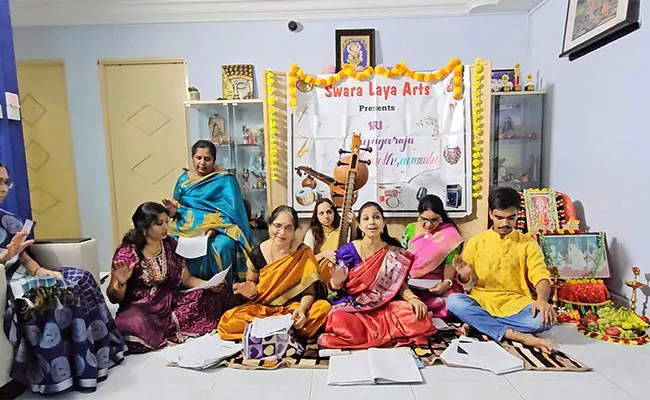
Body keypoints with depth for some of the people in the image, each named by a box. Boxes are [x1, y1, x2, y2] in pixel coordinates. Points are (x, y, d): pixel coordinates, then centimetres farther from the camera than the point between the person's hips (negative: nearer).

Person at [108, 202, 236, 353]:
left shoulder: (170, 245, 6)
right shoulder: (127, 254, -8)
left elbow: (186, 278, 9)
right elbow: (114, 298, -4)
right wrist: (121, 283, -26)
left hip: (174, 301, 4)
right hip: (142, 309, -4)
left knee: (219, 295, -13)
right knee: (133, 325, -38)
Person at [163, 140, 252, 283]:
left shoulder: (225, 180, 0)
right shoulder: (184, 179, 14)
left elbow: (232, 211, -9)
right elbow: (177, 207, 15)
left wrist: (216, 227, -25)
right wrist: (173, 211, -10)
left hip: (218, 229, -3)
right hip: (188, 227, 4)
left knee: (223, 245, -34)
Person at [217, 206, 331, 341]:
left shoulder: (303, 254, -7)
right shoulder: (258, 253, -2)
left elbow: (309, 292, -7)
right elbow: (251, 282, 12)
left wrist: (302, 308, -28)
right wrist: (251, 291, -12)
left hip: (293, 309, -1)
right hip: (261, 309, 2)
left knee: (323, 308, -32)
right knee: (227, 324, -25)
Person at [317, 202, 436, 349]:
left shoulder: (394, 253, 2)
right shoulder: (348, 250, -3)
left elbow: (400, 285, 3)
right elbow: (336, 285, -1)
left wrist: (413, 298, -18)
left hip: (385, 306, 2)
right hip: (354, 306, -1)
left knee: (418, 320, -24)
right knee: (339, 322, -34)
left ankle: (363, 336, -7)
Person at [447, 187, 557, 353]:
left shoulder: (528, 244, 6)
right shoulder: (476, 242, 5)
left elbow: (541, 276, -5)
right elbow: (467, 285, 8)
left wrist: (542, 299, -27)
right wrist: (465, 277, -17)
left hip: (515, 306, 1)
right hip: (482, 303, 0)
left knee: (544, 318, -31)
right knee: (454, 301, -30)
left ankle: (478, 323, -17)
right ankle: (516, 335, -26)